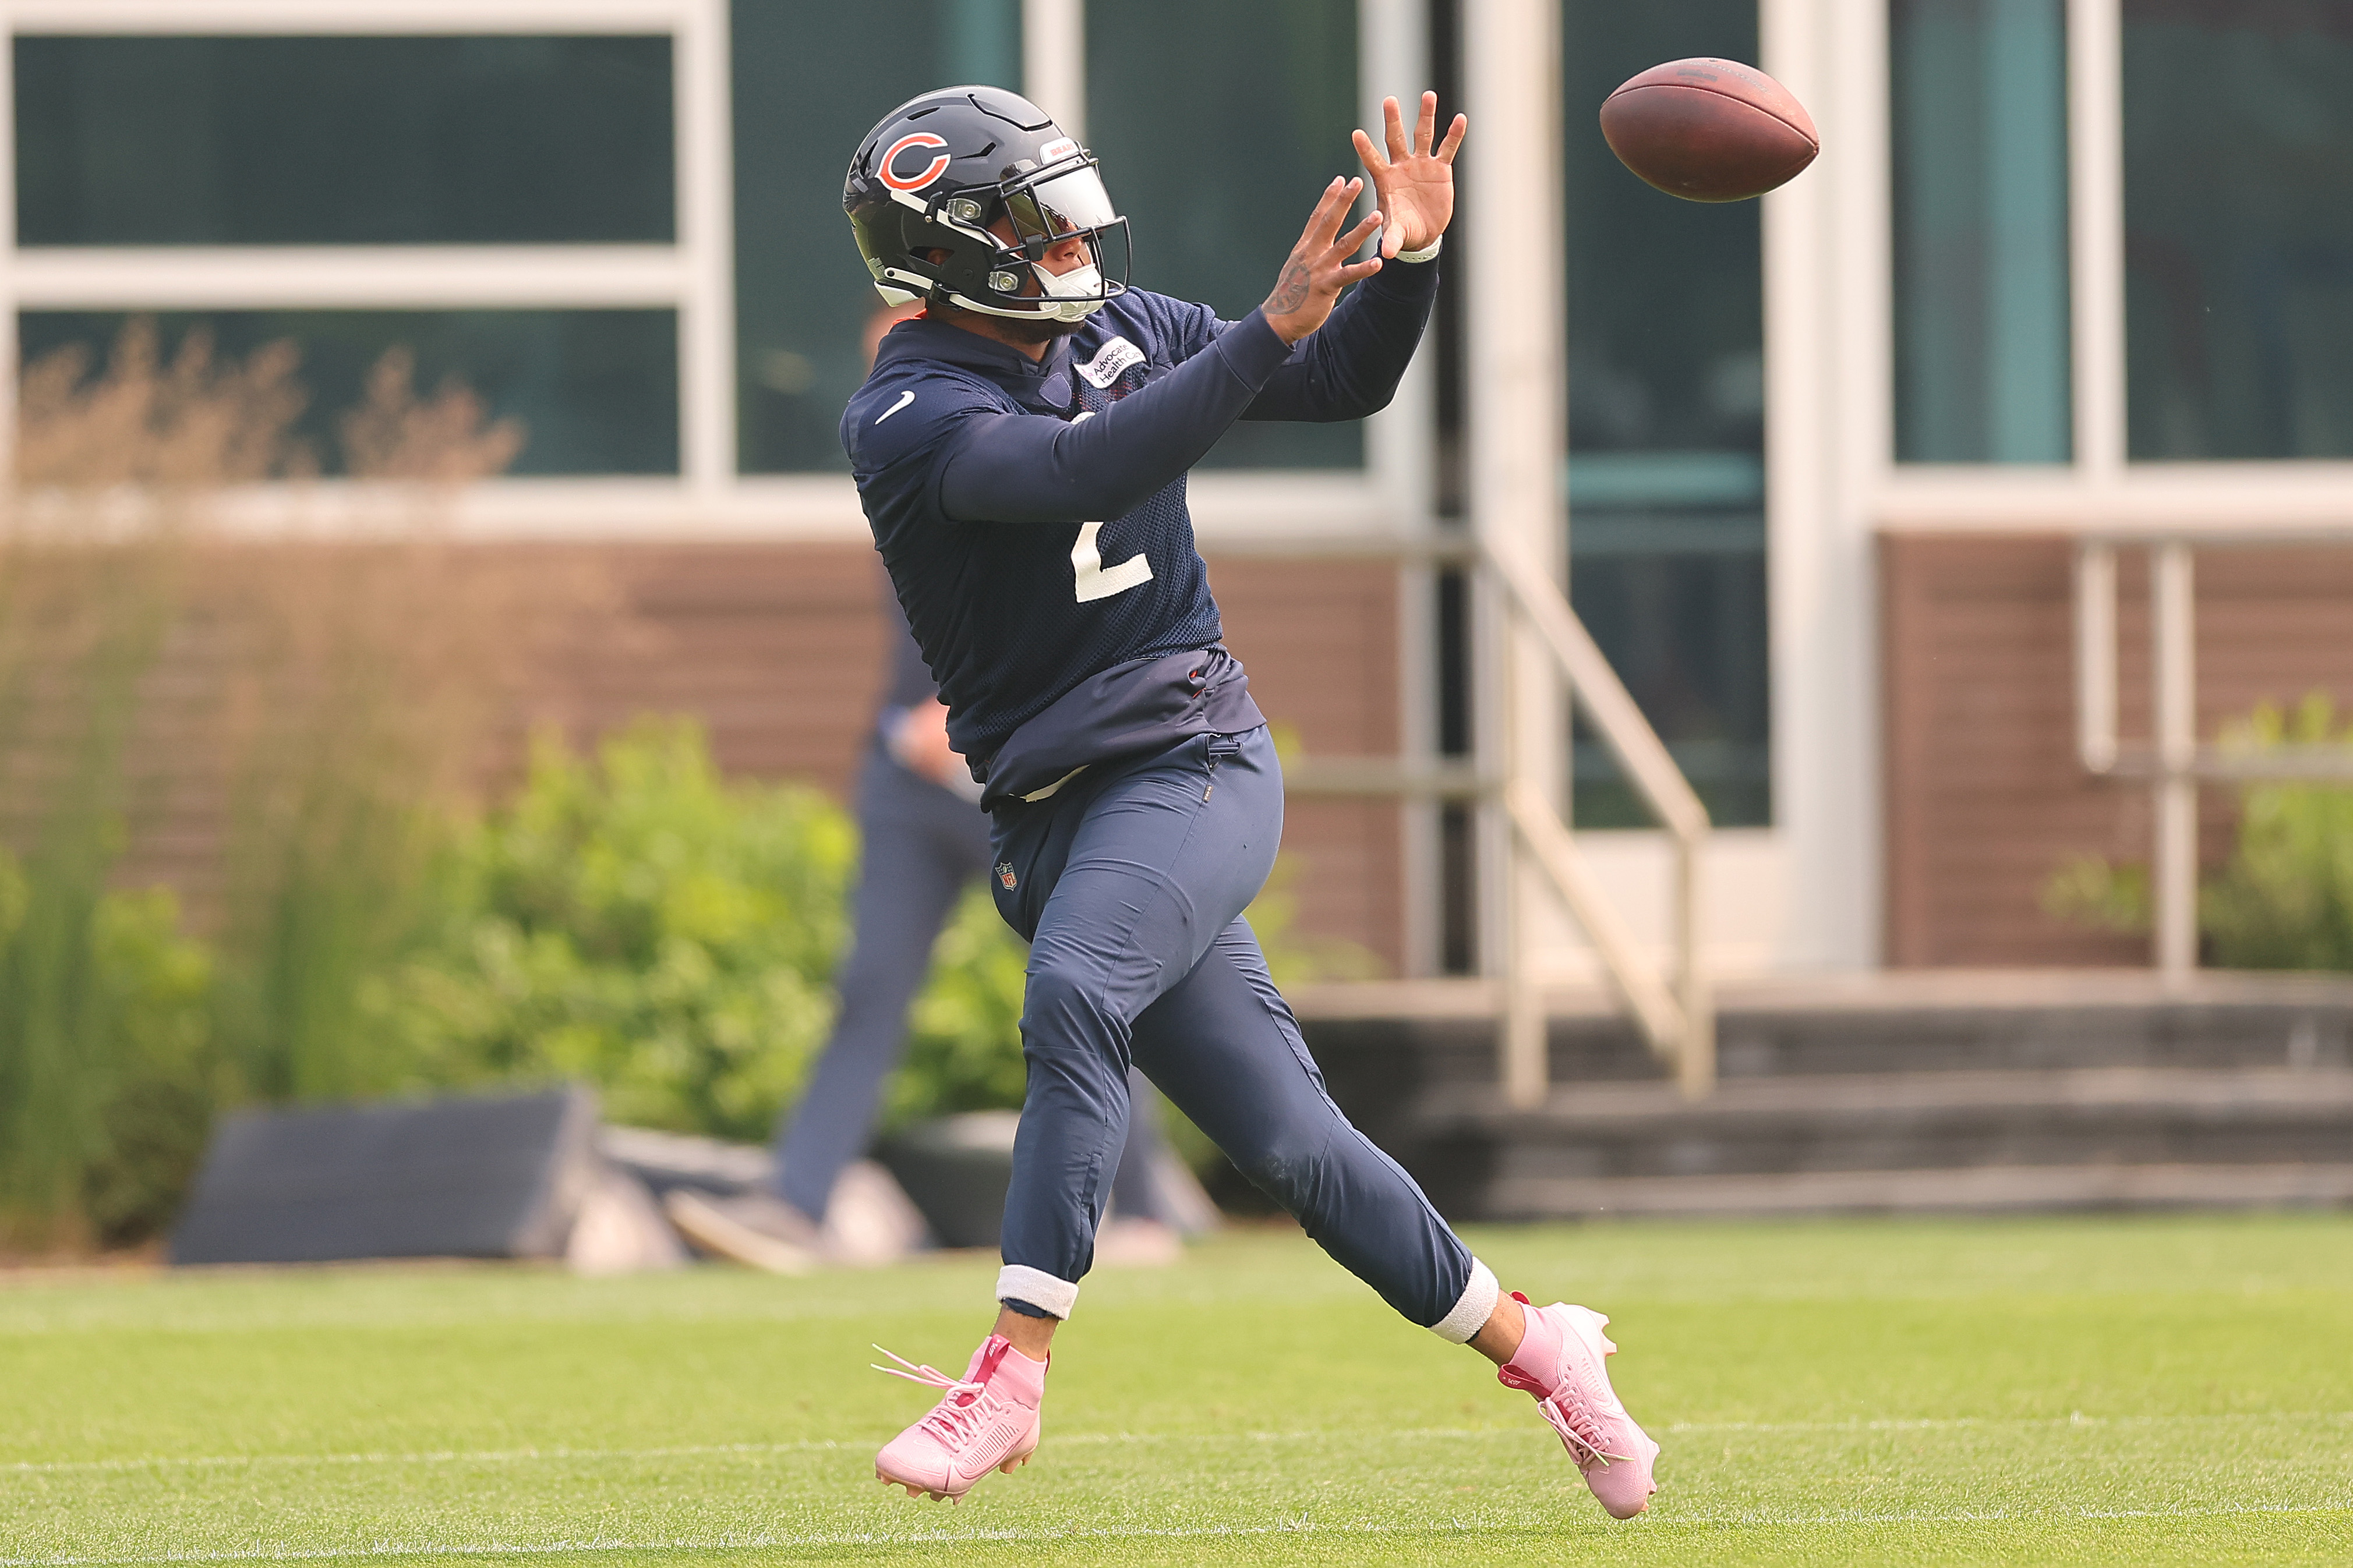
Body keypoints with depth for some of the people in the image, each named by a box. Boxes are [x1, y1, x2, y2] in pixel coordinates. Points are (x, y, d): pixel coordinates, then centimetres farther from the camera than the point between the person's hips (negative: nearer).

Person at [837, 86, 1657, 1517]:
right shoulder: (906, 418, -8)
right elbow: (1083, 471, -25)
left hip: (1194, 763, 1)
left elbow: (1347, 382, 16)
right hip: (1055, 807, -1)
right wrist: (1268, 332, -30)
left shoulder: (1123, 331, 8)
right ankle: (1533, 1345, 16)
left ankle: (1014, 1372, -30)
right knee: (1290, 1143, -1)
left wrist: (1409, 259, -3)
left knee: (1074, 993, -28)